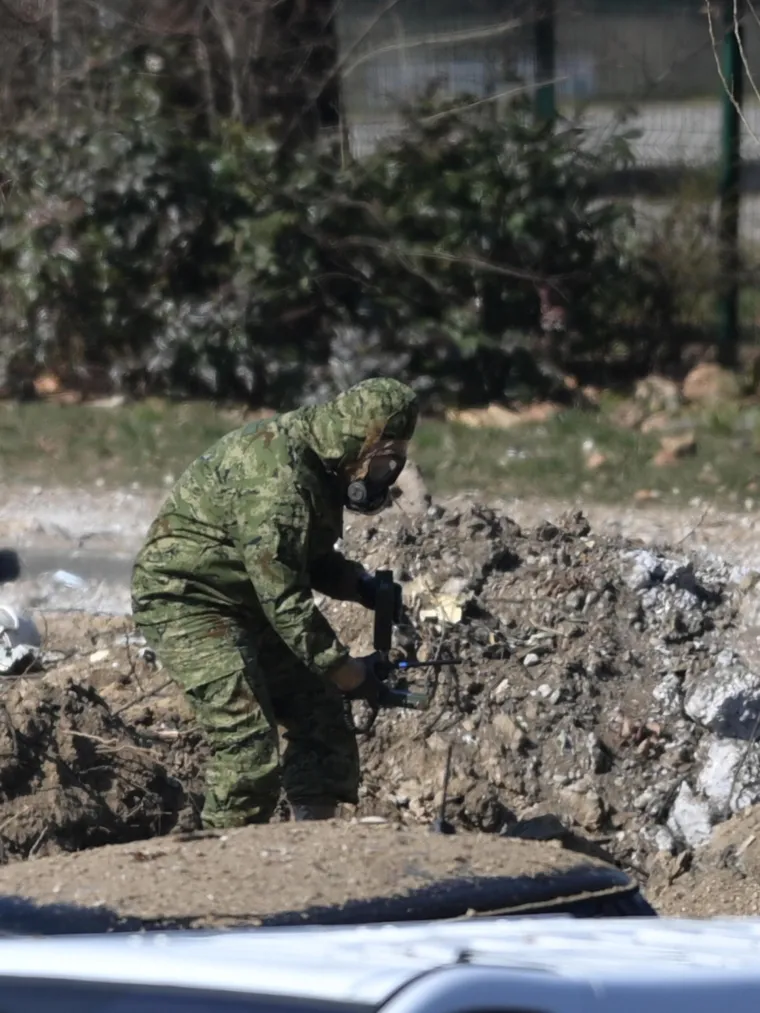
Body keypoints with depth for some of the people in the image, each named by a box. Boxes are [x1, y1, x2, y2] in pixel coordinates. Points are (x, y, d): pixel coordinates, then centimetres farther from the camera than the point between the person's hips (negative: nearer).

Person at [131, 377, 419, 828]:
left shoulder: (322, 465, 2)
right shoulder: (276, 478, -29)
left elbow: (308, 558, 18)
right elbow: (284, 599, -29)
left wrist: (358, 583, -1)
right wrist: (346, 672, -23)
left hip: (245, 601, 10)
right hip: (187, 600, -10)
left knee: (322, 720, 8)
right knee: (248, 743, -18)